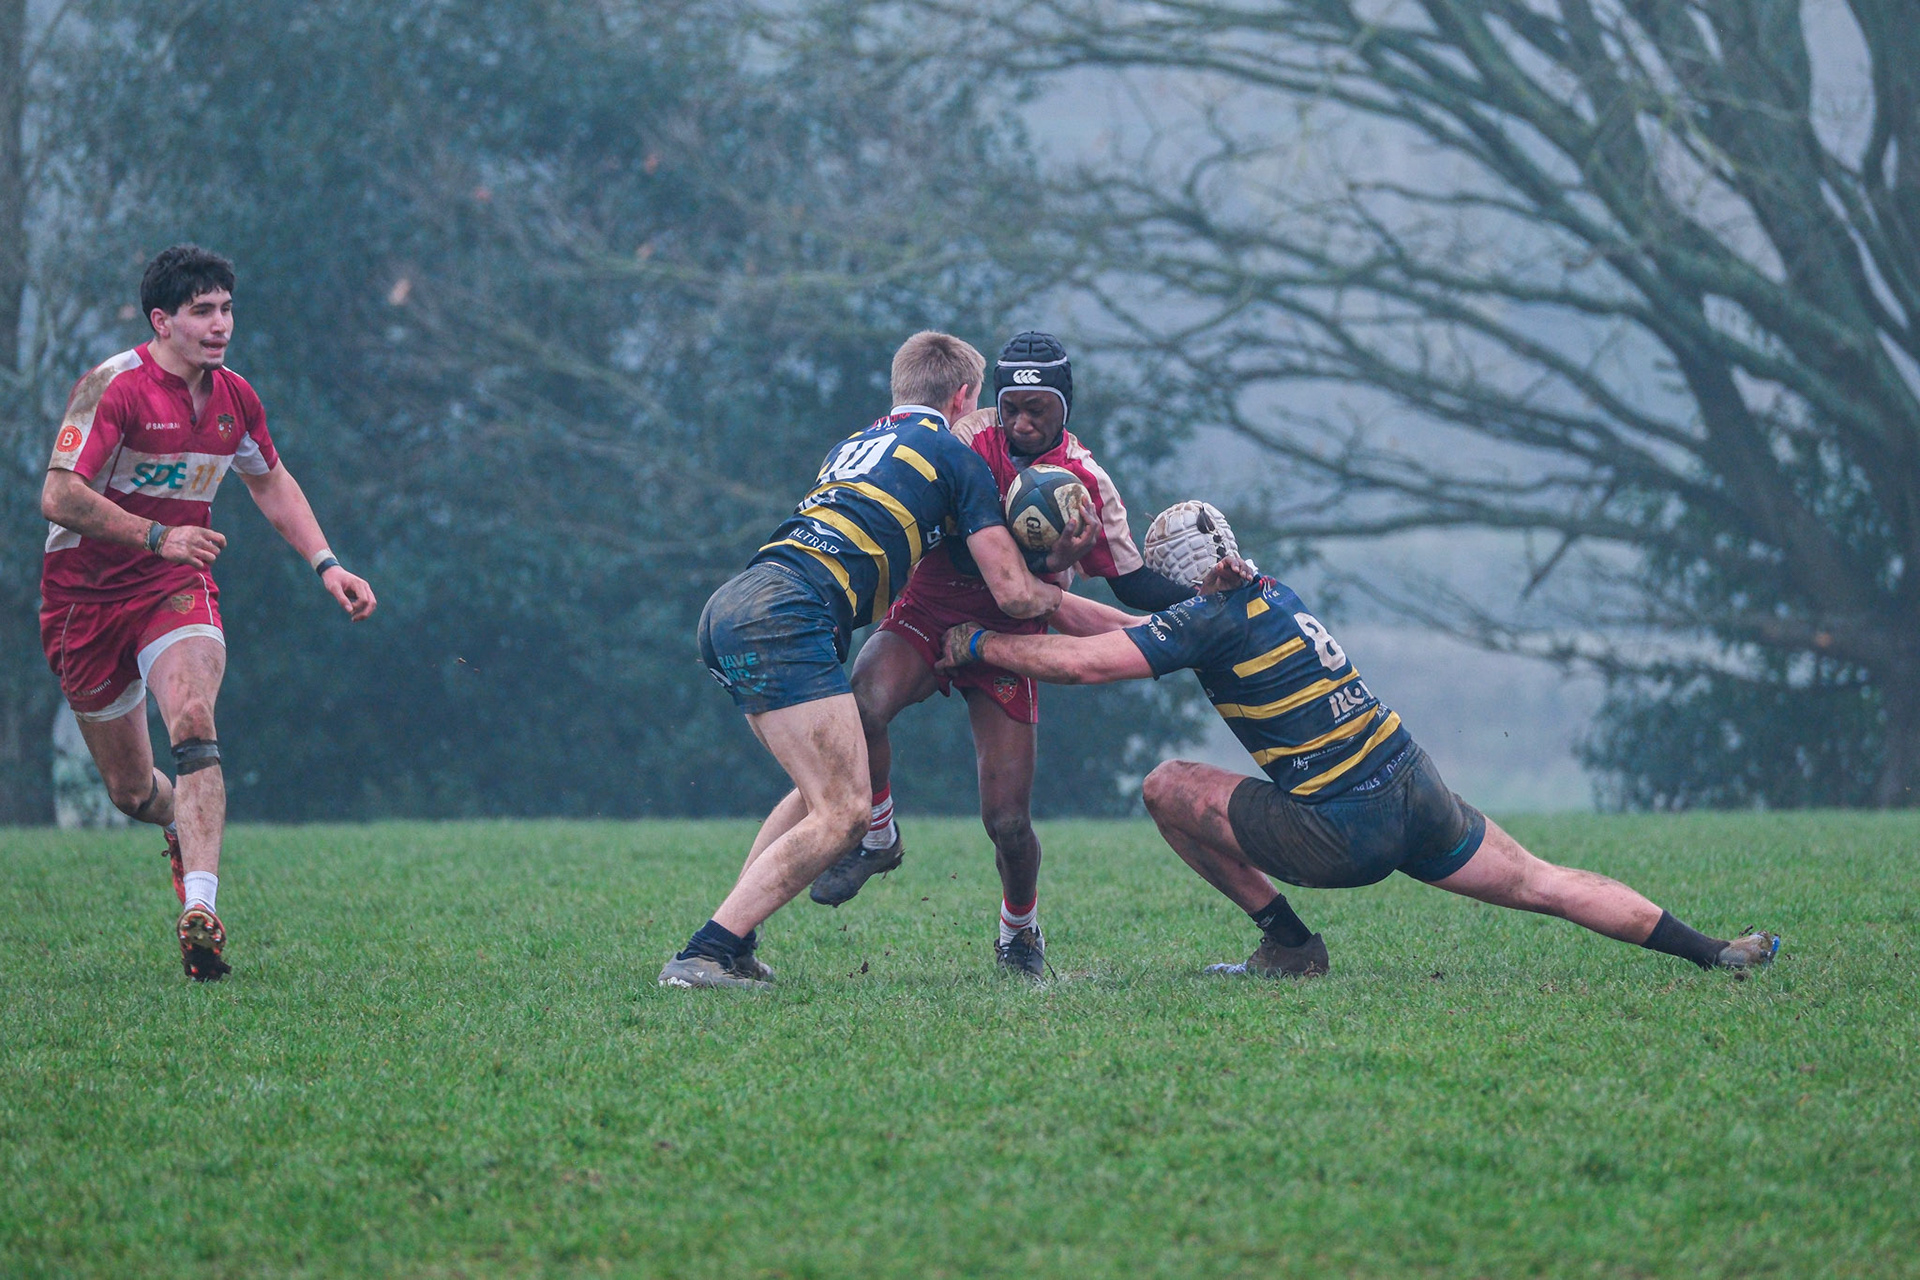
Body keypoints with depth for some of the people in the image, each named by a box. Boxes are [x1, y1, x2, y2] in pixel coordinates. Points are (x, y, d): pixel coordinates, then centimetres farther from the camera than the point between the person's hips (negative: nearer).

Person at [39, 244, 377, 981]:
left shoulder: (233, 397, 3)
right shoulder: (114, 387, -16)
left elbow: (272, 483, 21)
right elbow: (58, 497, -23)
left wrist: (326, 565, 10)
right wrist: (157, 536, -32)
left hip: (177, 588, 3)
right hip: (86, 594, -3)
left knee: (192, 720, -28)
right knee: (131, 791, 5)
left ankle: (199, 908, -39)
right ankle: (185, 827, 43)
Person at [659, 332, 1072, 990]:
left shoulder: (855, 444, 31)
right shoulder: (958, 458, 10)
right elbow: (1013, 592, 8)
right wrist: (1057, 593, 29)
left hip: (727, 612, 9)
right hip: (785, 615, -9)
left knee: (825, 793, 22)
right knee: (842, 812, -10)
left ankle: (727, 945, 14)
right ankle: (704, 956, -18)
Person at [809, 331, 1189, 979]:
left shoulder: (1087, 482, -5)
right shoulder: (972, 436, -7)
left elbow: (1135, 586, 0)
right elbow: (962, 550, -12)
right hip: (928, 615, 0)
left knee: (1008, 822, -6)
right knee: (862, 701, -33)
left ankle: (1020, 932, 26)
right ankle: (876, 839, -7)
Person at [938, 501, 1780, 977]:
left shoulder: (1215, 621, -11)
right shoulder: (1266, 593, 15)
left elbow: (1087, 664, -16)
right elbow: (1134, 635, 27)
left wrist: (978, 645, -3)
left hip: (1347, 836, -8)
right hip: (1417, 795, 8)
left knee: (1168, 789, 4)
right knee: (1542, 885, 13)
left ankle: (1288, 942, 8)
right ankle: (1714, 954, 2)